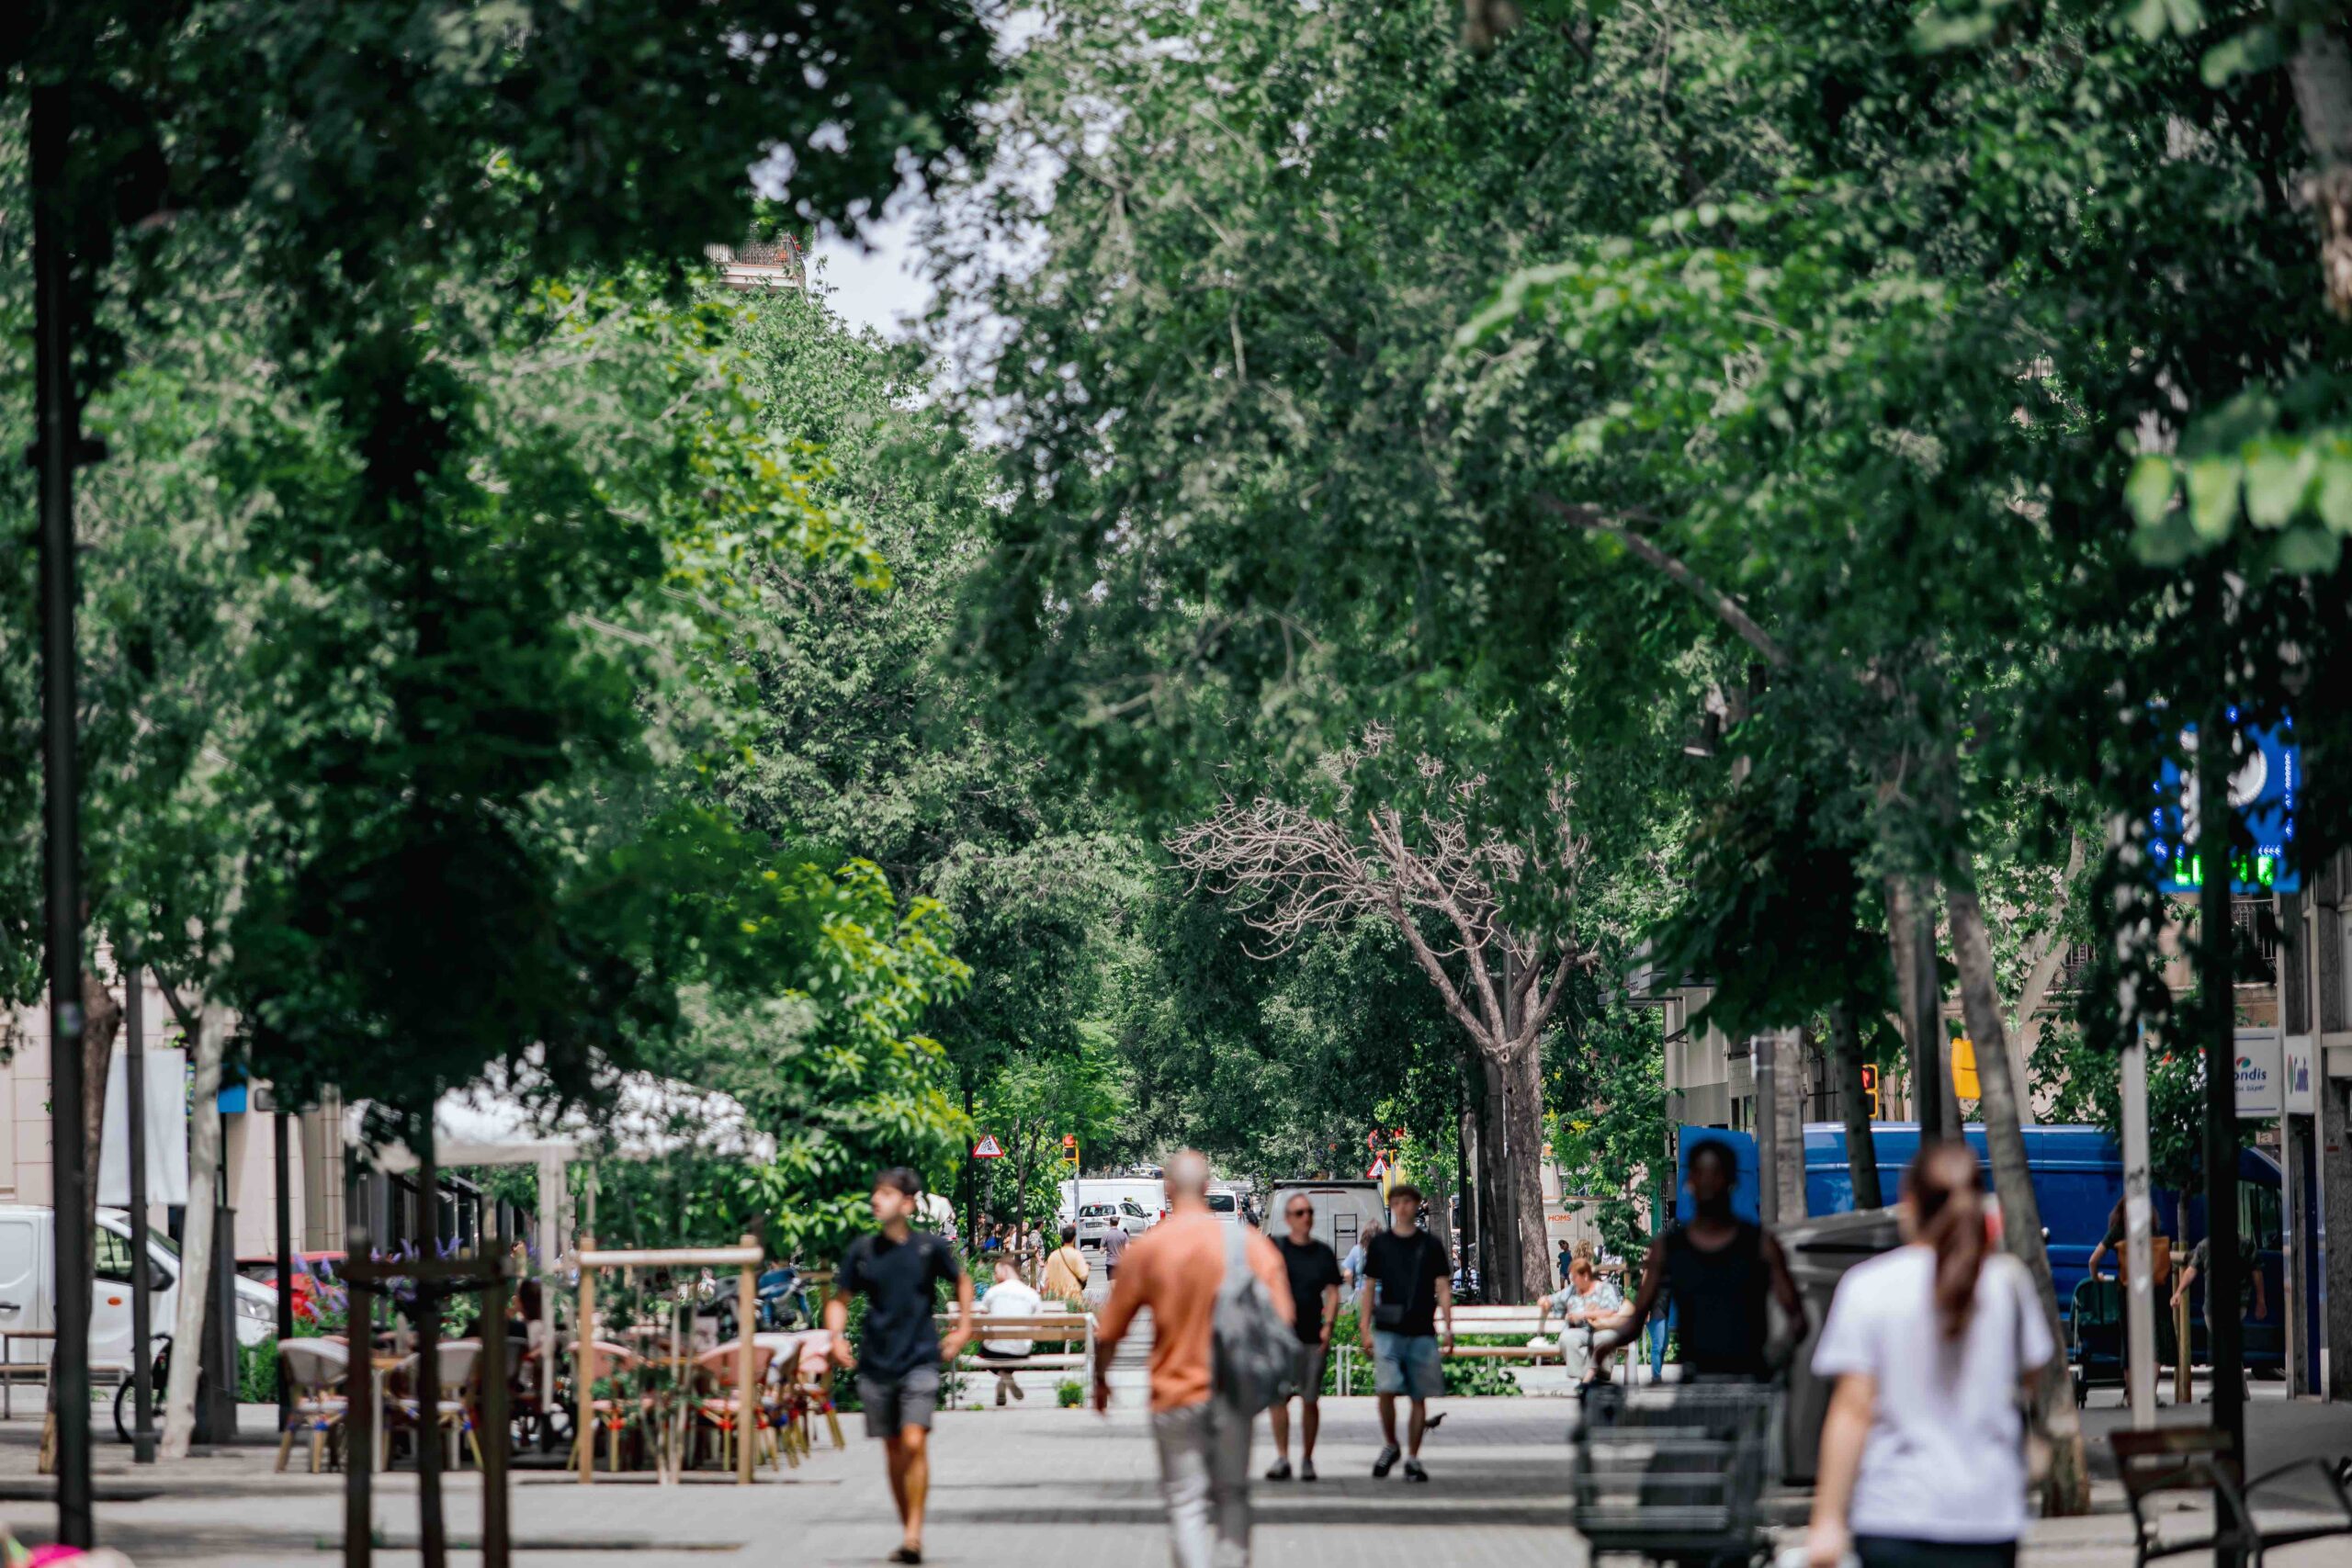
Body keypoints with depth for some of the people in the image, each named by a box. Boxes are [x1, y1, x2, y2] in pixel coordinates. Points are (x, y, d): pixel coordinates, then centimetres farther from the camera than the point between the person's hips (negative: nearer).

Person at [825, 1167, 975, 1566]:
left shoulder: (930, 1247, -2)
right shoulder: (862, 1250, 2)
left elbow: (961, 1281, 16)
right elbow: (840, 1300, 11)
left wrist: (964, 1328, 8)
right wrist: (836, 1336, -6)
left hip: (920, 1361, -3)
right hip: (876, 1364, 3)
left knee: (914, 1442, -17)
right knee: (893, 1451, 9)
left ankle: (914, 1535, -17)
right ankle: (907, 1532, 21)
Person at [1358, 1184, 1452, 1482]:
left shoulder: (1431, 1245, 7)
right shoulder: (1379, 1245, 8)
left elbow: (1443, 1288, 6)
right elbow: (1370, 1288, 10)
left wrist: (1448, 1328, -3)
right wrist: (1365, 1329, 3)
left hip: (1422, 1332, 1)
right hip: (1388, 1331, -1)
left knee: (1419, 1398, 2)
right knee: (1386, 1389, -16)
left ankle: (1413, 1459, 11)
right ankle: (1389, 1445, 6)